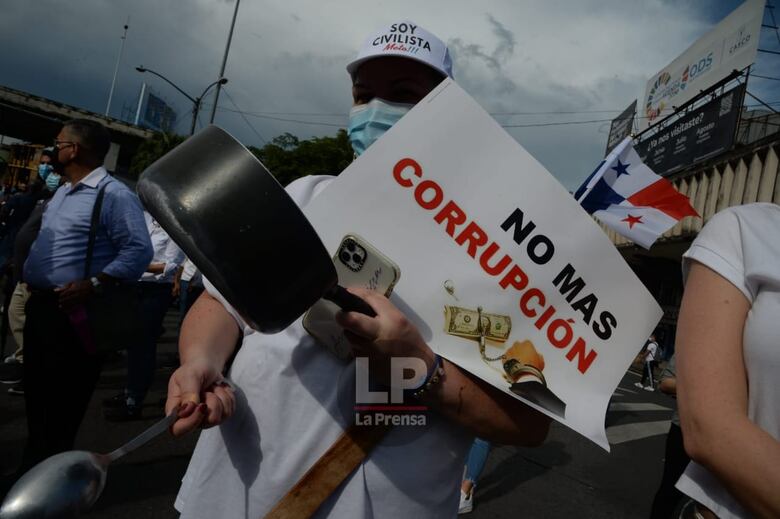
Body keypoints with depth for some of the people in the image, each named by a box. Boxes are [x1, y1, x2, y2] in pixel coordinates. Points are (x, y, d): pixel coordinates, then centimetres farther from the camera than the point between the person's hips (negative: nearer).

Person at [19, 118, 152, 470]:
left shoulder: (114, 195, -15)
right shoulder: (62, 192, 16)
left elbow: (139, 251, -22)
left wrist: (92, 285, -25)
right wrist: (29, 274, 12)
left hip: (73, 313, -9)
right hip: (40, 305, 9)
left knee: (60, 405, 3)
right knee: (36, 396, 19)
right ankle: (32, 467, 36)